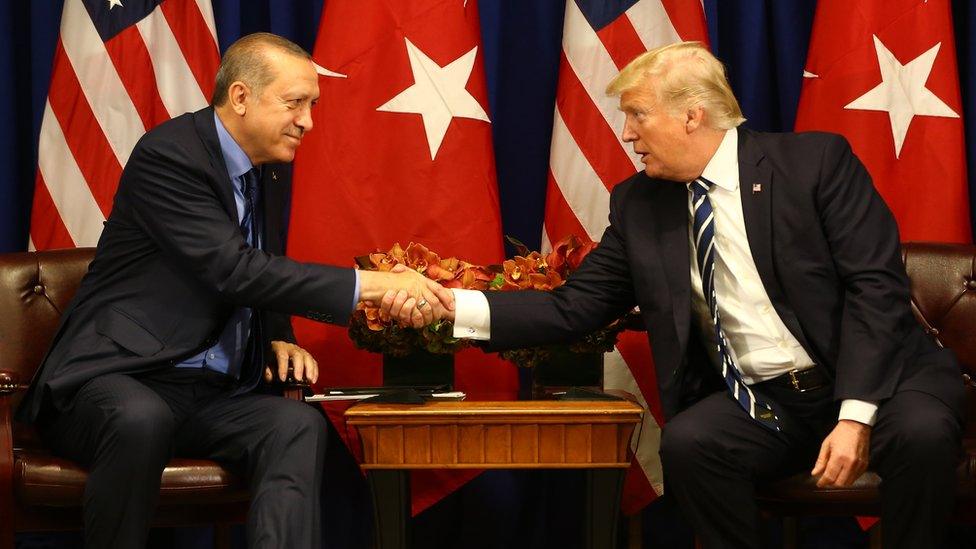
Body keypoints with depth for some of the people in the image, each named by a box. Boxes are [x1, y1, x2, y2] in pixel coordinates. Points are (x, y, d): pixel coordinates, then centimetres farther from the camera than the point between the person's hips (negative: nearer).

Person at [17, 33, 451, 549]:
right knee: (141, 419, -40)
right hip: (118, 376, -6)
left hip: (209, 391, 7)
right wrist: (370, 284, -28)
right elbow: (233, 270, -25)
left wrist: (279, 340, 5)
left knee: (300, 424, -24)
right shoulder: (167, 154, -14)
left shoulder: (273, 169, 12)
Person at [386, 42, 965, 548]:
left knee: (921, 431, -33)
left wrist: (855, 415, -22)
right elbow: (571, 309, 4)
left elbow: (876, 284, -12)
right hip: (758, 403, 3)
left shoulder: (816, 161, -7)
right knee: (687, 442, -28)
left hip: (873, 381, -3)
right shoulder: (638, 205, 6)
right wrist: (453, 306, -9)